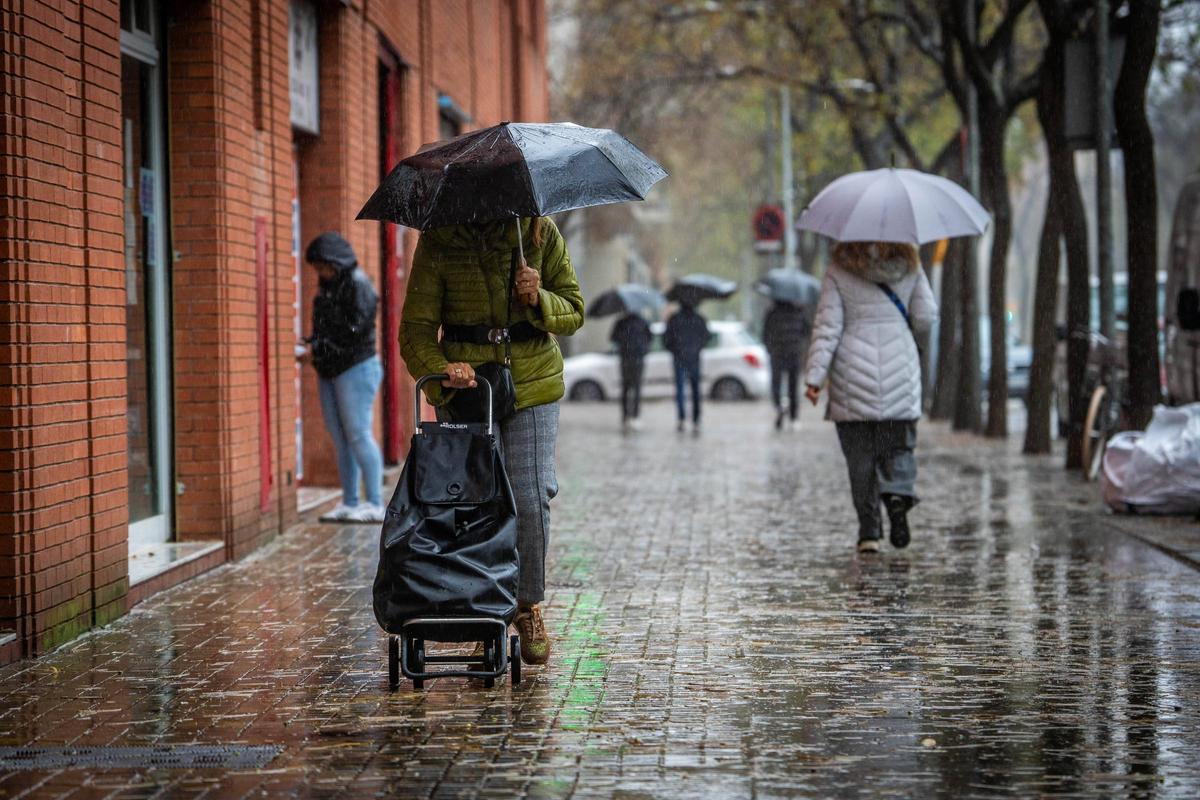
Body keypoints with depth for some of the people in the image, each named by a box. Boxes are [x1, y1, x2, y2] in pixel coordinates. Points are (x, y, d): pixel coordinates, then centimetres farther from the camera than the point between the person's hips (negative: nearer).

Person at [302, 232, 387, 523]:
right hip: (330, 373, 9)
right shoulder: (328, 288, 17)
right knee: (340, 439, 7)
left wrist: (320, 349, -16)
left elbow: (355, 330, -19)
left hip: (356, 368, -9)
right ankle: (349, 503, 10)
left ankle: (375, 504, -8)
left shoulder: (357, 285, -10)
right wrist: (313, 349, 1)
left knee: (359, 435, -10)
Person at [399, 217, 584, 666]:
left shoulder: (540, 232, 0)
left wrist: (540, 300, -15)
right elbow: (416, 329, -4)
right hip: (465, 390, -1)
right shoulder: (437, 242, -3)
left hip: (533, 386, 1)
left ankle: (528, 605, 18)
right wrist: (439, 372, -23)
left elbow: (574, 312, 6)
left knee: (531, 502, -5)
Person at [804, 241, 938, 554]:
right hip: (899, 370, 1)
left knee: (860, 455, 6)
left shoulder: (838, 273, -2)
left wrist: (814, 376, -7)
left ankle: (869, 531, 5)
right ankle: (898, 495, -19)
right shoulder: (909, 267, 3)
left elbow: (827, 328, -7)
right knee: (899, 446, 11)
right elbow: (926, 317, 2)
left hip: (852, 373, -1)